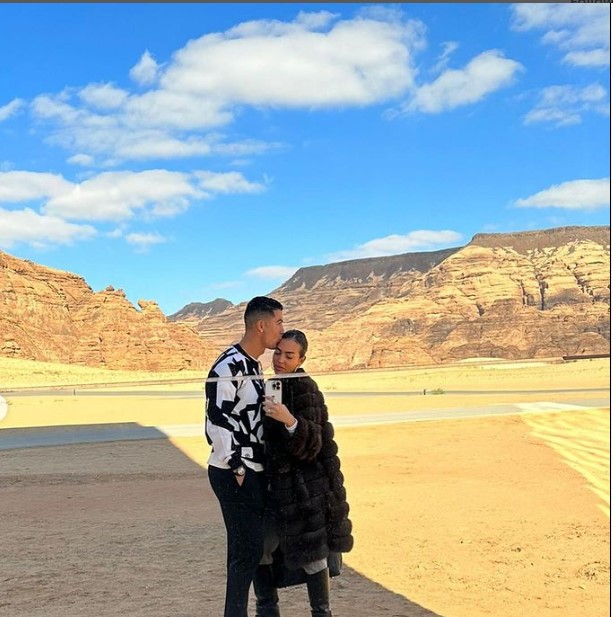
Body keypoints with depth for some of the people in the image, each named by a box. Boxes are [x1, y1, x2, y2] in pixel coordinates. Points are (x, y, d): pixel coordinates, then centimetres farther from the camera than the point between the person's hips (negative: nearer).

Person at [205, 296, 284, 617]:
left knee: (254, 545, 14)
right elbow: (216, 422, -20)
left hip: (254, 471, 9)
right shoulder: (228, 367, -17)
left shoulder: (255, 364, 12)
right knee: (247, 548, -5)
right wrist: (237, 469, -17)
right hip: (234, 474, -9)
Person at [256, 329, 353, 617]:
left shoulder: (304, 389, -15)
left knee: (311, 555, -1)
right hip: (280, 484, 9)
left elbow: (310, 446, -23)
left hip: (305, 485, -9)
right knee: (259, 547, 11)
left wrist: (289, 421, -37)